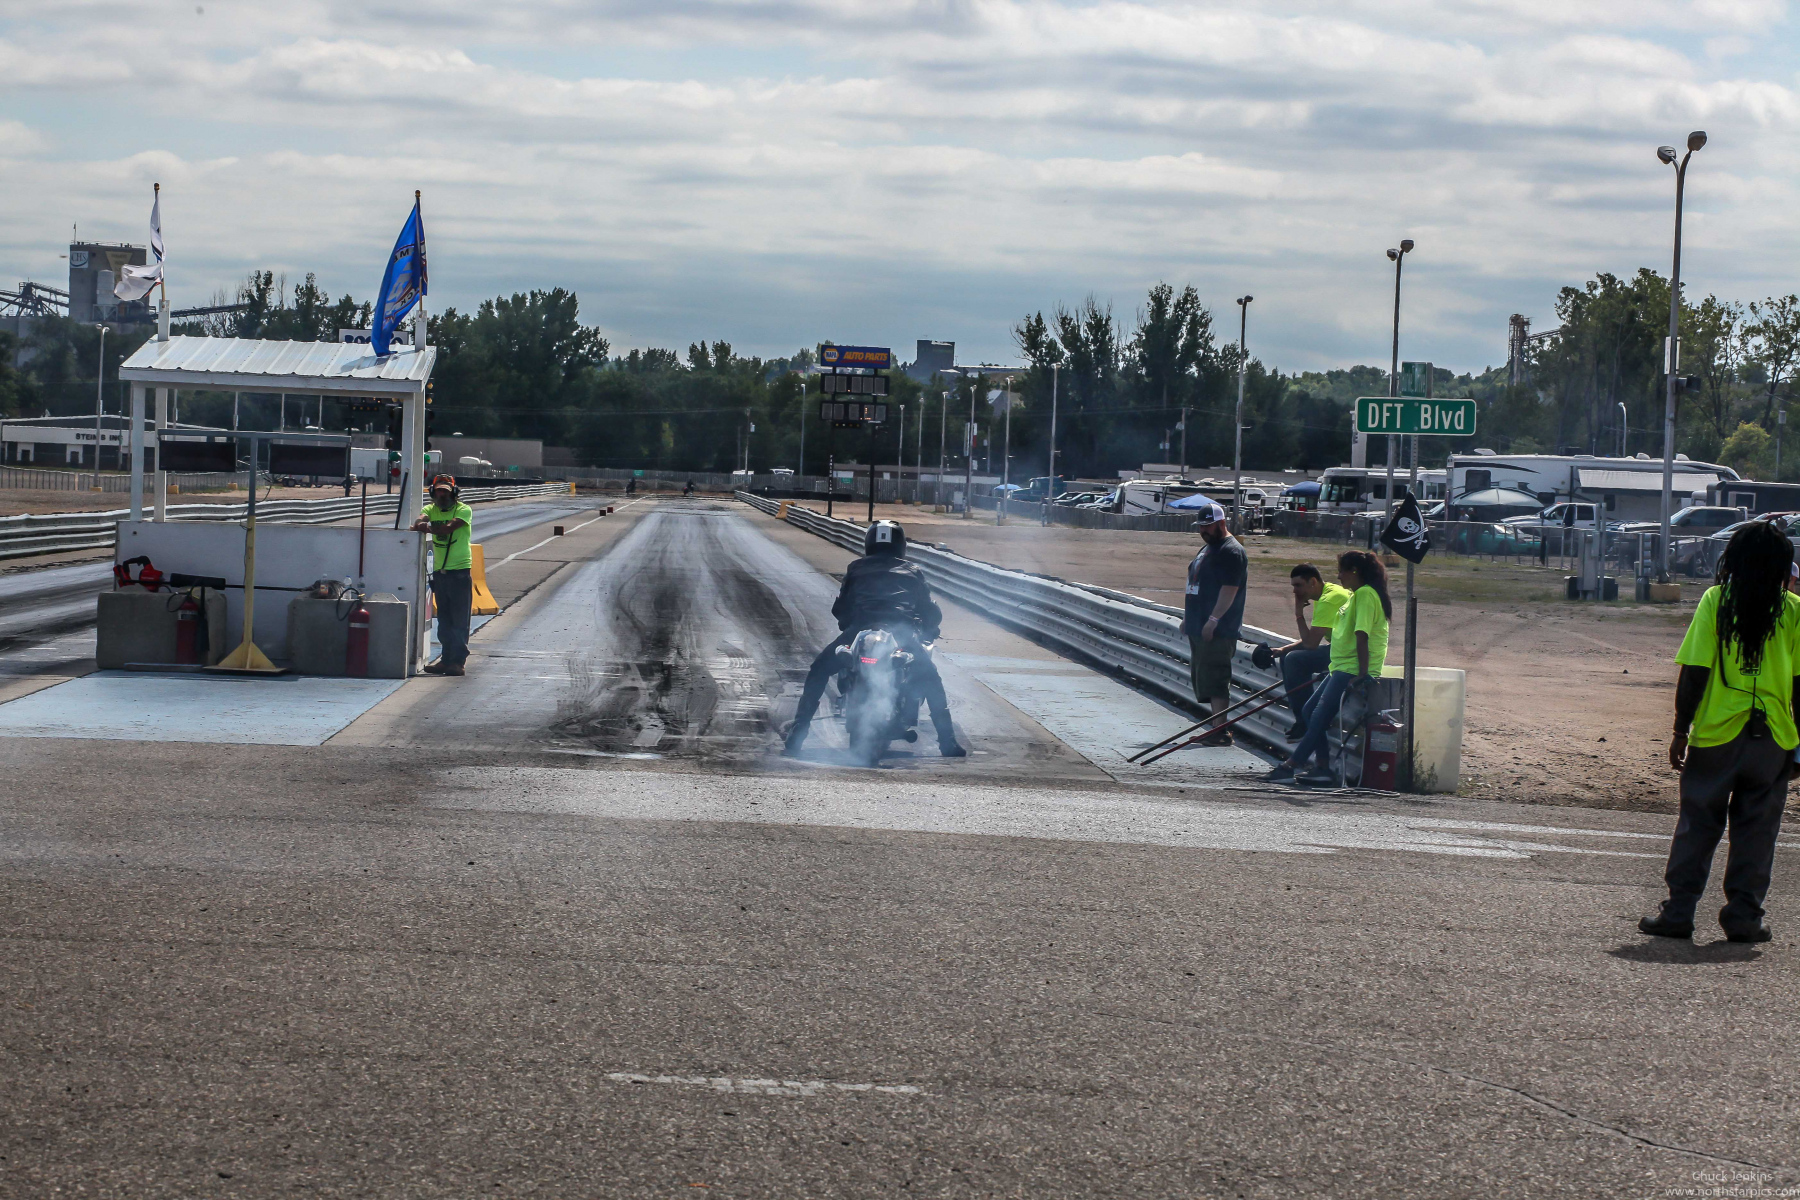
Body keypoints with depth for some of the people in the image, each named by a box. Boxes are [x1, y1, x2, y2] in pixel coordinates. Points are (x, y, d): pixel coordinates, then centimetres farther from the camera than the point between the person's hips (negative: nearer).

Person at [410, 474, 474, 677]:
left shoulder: (463, 510, -4)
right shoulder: (431, 510, 11)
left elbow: (449, 527, -21)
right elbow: (420, 522, -9)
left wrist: (427, 527, -19)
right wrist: (420, 523, -31)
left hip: (460, 571, -5)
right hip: (439, 572, 5)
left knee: (459, 620, -6)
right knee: (444, 620, 9)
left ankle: (458, 661, -7)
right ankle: (447, 659, 13)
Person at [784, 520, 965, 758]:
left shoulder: (856, 569, 23)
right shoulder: (912, 573, 25)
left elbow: (839, 609, 23)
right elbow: (932, 612, 25)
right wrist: (926, 633, 45)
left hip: (862, 629, -1)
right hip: (904, 633, 1)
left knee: (819, 672, 17)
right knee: (931, 680, 23)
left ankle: (796, 737, 7)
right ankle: (948, 743, 13)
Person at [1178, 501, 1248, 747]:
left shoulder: (1232, 552, -13)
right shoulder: (1208, 548, 20)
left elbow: (1229, 589, -21)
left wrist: (1213, 620, -25)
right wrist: (1189, 617, 25)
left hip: (1218, 631, -10)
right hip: (1199, 627, 10)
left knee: (1214, 678, -13)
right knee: (1201, 676, 11)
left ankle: (1220, 730, -15)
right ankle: (1217, 726, 16)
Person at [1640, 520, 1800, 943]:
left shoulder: (1716, 602, -4)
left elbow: (1694, 673, -7)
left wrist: (1681, 730, 0)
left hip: (1717, 733, -1)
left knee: (1698, 824, 8)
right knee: (1756, 829, 9)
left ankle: (1678, 912, 8)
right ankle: (1743, 916, 10)